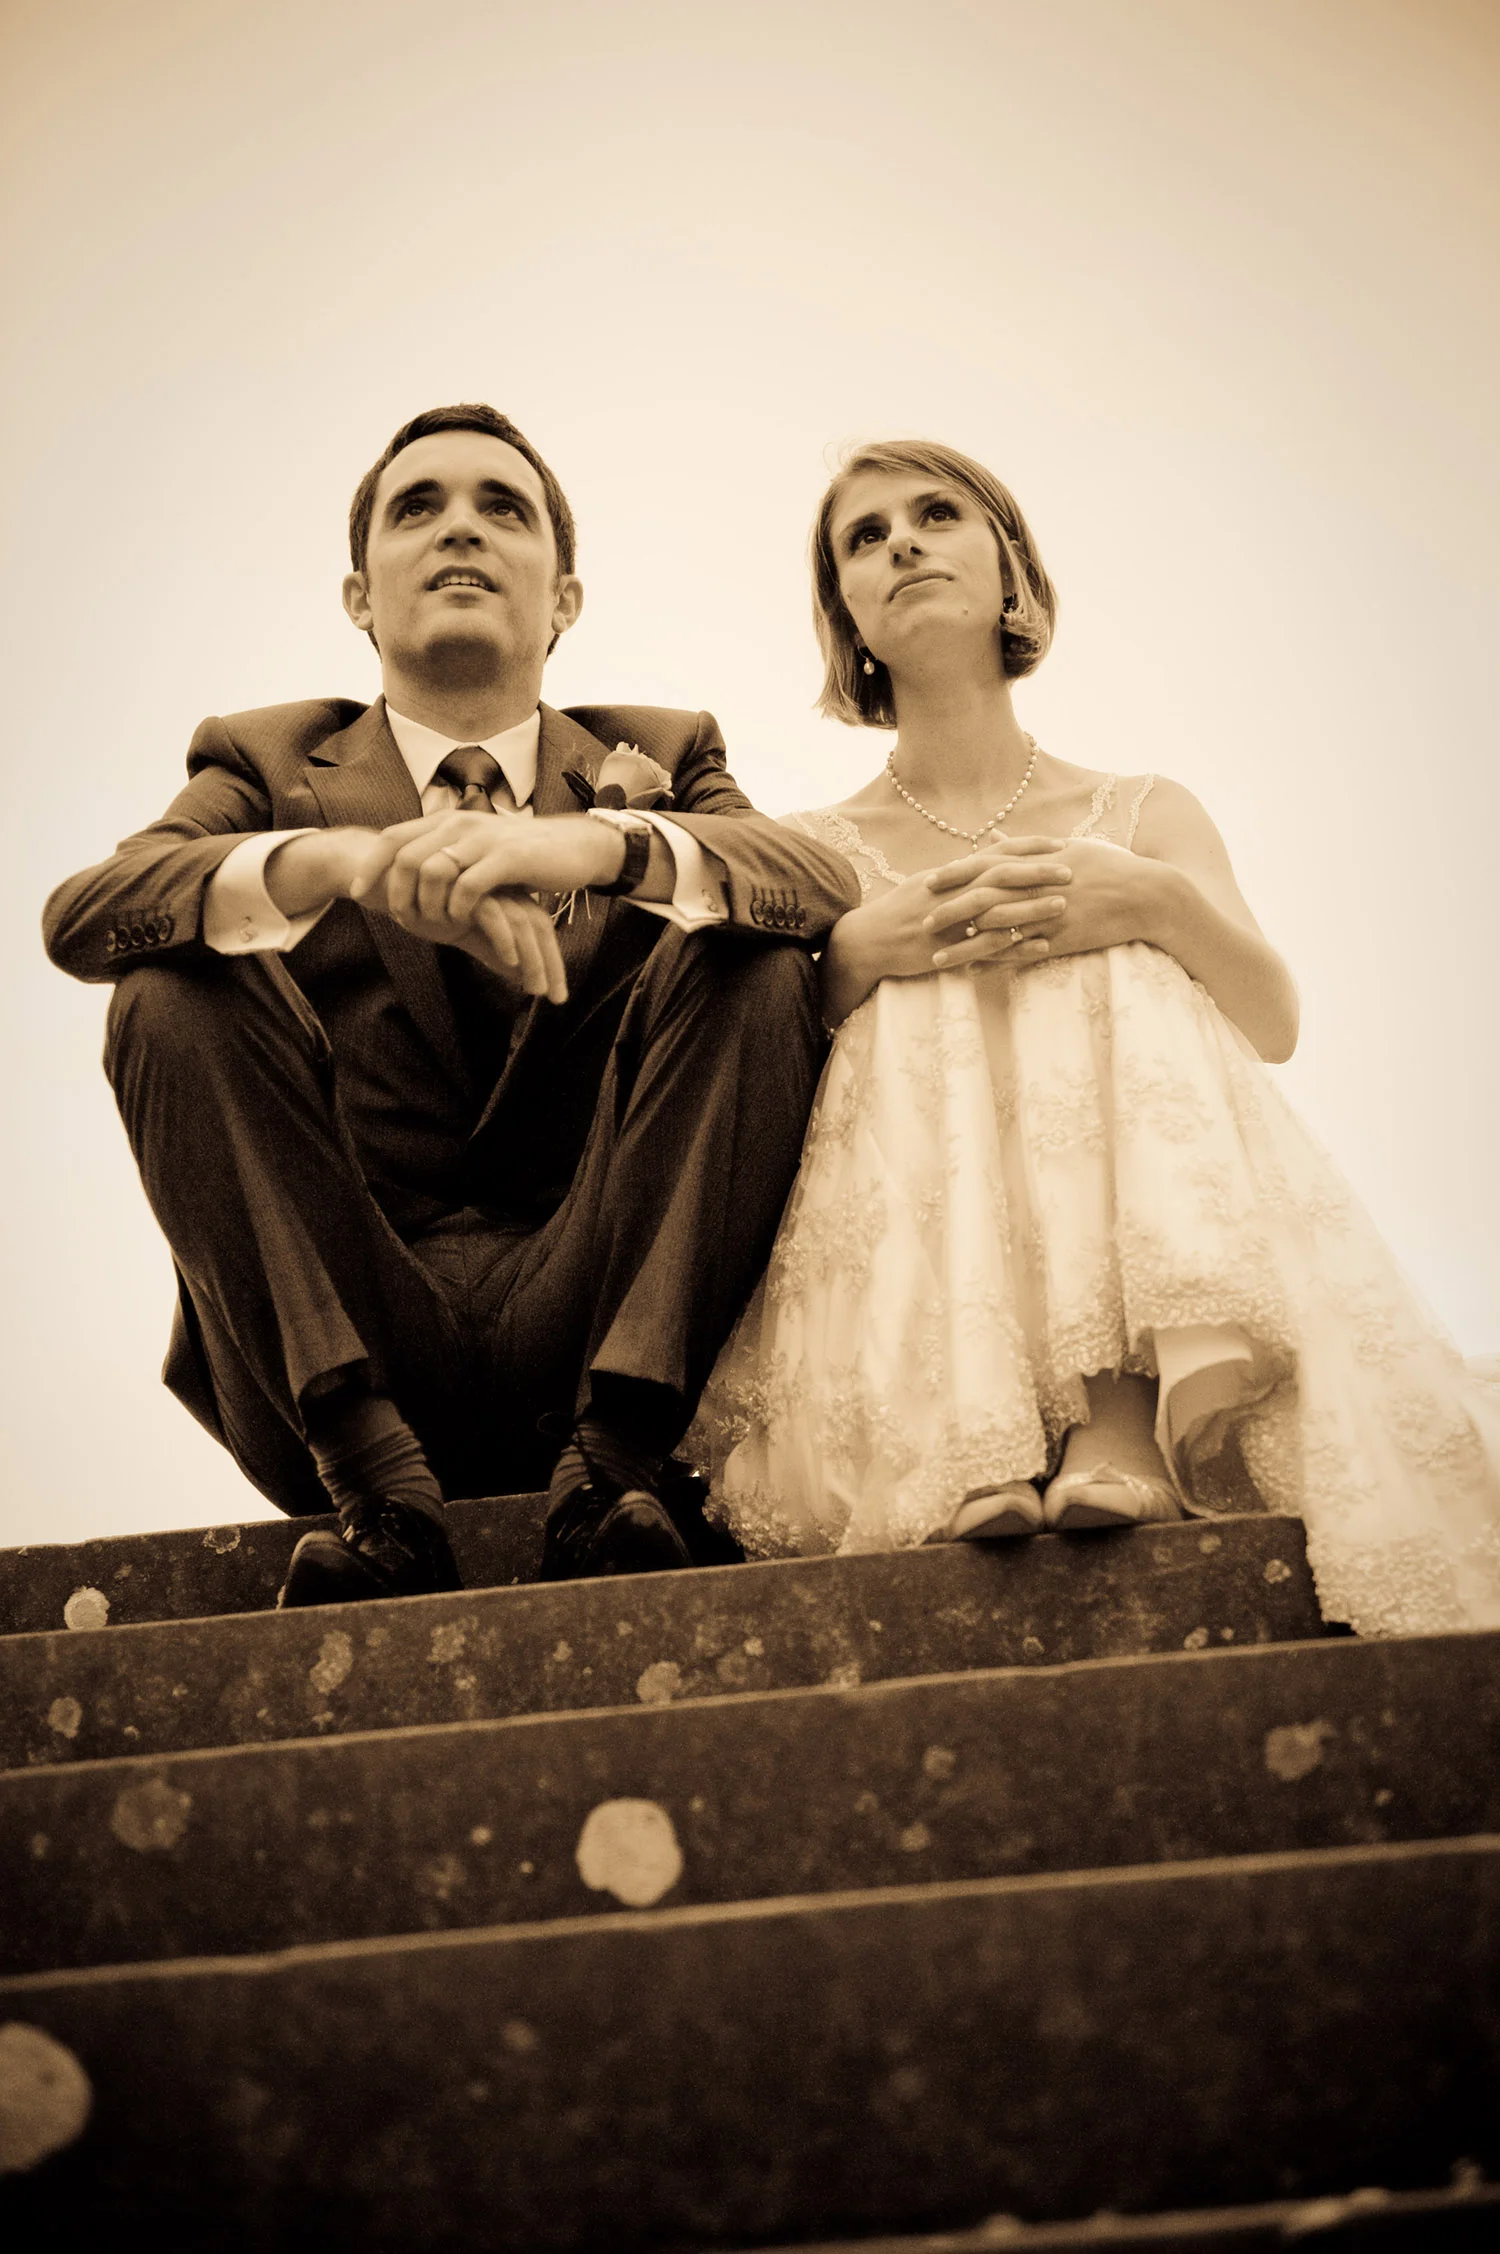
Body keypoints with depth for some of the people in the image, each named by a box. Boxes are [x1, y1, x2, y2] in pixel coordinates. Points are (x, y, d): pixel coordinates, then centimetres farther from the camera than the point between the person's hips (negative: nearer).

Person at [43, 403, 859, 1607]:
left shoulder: (658, 760, 14)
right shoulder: (270, 764, 12)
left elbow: (832, 885, -9)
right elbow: (78, 913, -9)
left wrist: (597, 843, -30)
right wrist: (343, 857, -29)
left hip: (602, 1320, 0)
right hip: (344, 1336, 0)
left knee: (755, 964, -17)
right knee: (172, 990, -17)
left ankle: (617, 1454, -23)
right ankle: (375, 1480, -26)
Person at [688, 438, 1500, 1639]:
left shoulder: (1145, 814, 19)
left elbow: (1275, 1024, 3)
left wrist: (1161, 905, -16)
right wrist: (854, 954, -15)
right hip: (910, 1251, 0)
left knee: (1128, 973, -24)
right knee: (918, 1025, -26)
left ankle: (1126, 1412, -42)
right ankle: (968, 1439, -42)